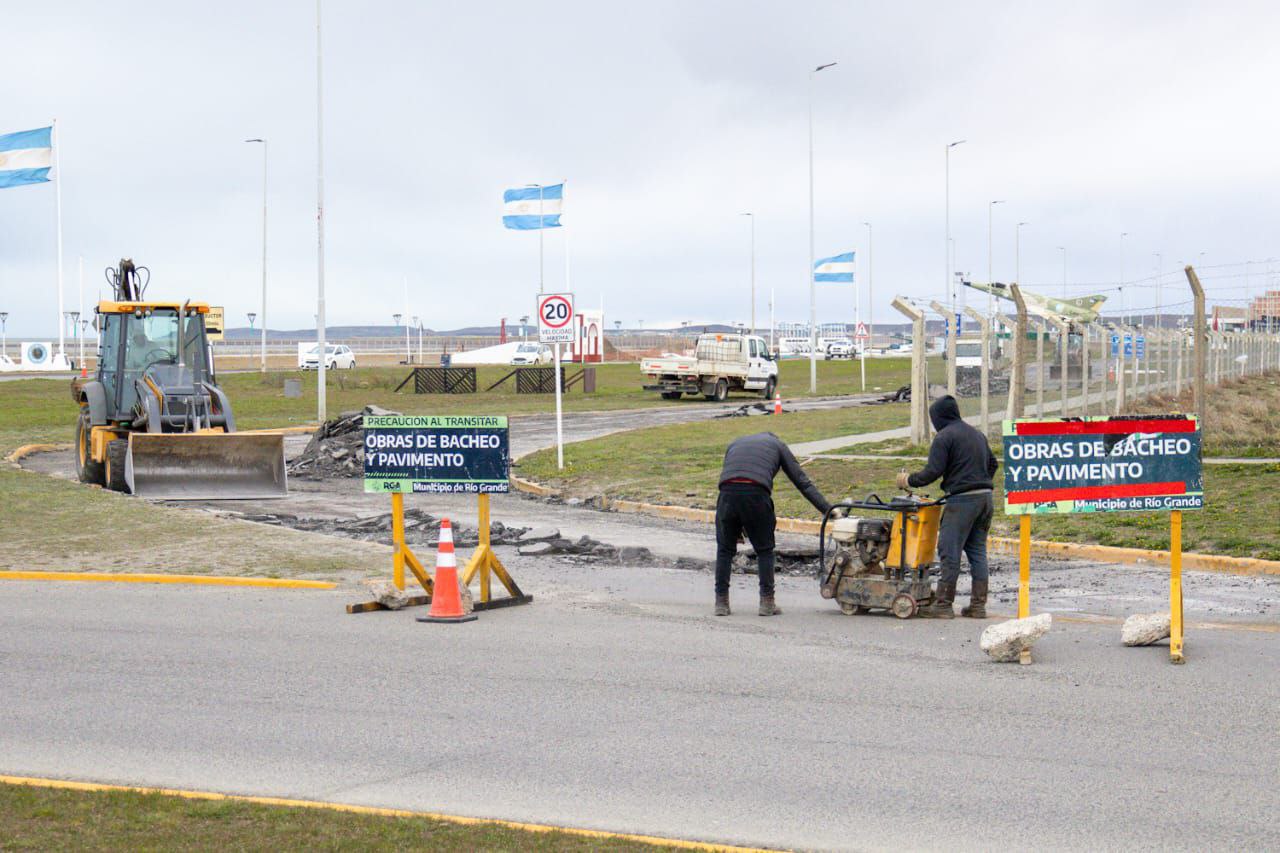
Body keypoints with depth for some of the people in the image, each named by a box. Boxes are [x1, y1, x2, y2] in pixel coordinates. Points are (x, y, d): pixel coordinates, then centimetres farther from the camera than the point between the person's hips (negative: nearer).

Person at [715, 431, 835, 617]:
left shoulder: (735, 443, 35)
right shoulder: (777, 445, 27)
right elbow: (803, 482, 20)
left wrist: (739, 526, 29)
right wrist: (828, 510, 19)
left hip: (728, 492, 2)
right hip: (756, 495, -2)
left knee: (725, 550, 16)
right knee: (764, 551, 15)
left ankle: (721, 602, 12)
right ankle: (767, 602, 11)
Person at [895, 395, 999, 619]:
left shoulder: (944, 437, -6)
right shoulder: (977, 434, 19)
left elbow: (933, 471, -12)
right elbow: (992, 463, 27)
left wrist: (909, 481, 2)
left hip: (962, 500, -8)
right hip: (985, 498, 8)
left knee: (950, 551, -3)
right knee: (977, 550, 11)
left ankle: (943, 604, -2)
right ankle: (978, 604, 11)